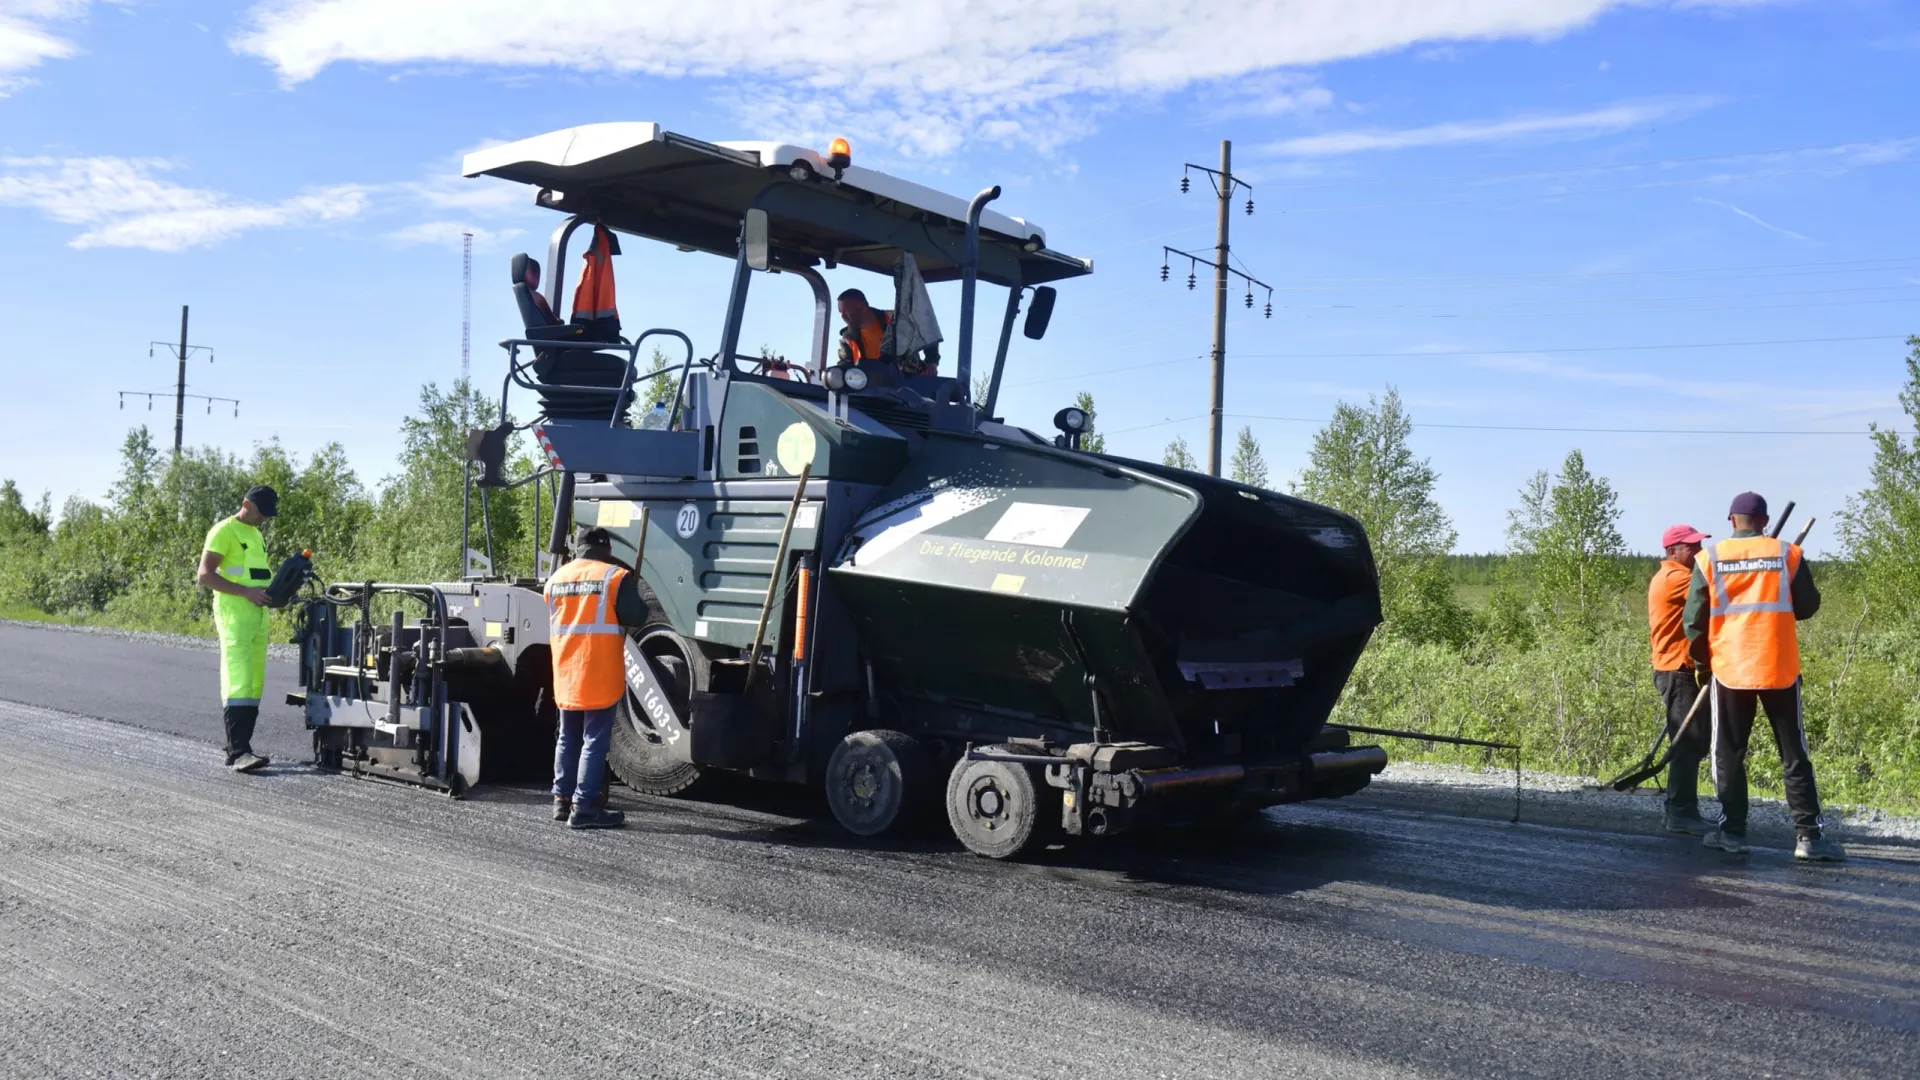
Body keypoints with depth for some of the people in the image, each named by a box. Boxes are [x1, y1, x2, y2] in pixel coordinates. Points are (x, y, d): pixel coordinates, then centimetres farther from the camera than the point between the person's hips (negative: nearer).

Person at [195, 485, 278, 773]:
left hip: (259, 616, 8)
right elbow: (204, 576, -12)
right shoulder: (224, 531, -5)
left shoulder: (256, 535, 20)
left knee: (254, 685, 7)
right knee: (238, 684, -15)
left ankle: (240, 749, 13)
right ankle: (238, 752, -19)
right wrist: (246, 592, -21)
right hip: (234, 616, -8)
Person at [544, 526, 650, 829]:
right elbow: (635, 617, -11)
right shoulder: (615, 576, -8)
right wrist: (633, 589, 5)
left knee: (569, 738, 17)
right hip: (599, 676, -6)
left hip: (566, 675, 6)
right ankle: (584, 807, -5)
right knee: (594, 740, -3)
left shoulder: (556, 578, 11)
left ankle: (562, 800, 21)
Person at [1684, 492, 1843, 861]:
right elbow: (1808, 606, 7)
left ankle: (1732, 831, 9)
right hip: (1779, 668, 0)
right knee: (1794, 755, 7)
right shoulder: (1788, 554, -1)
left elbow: (1694, 619, -2)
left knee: (1729, 755, 8)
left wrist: (1702, 658, 13)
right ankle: (1808, 836, 5)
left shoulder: (1709, 558, -2)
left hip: (1728, 668, 0)